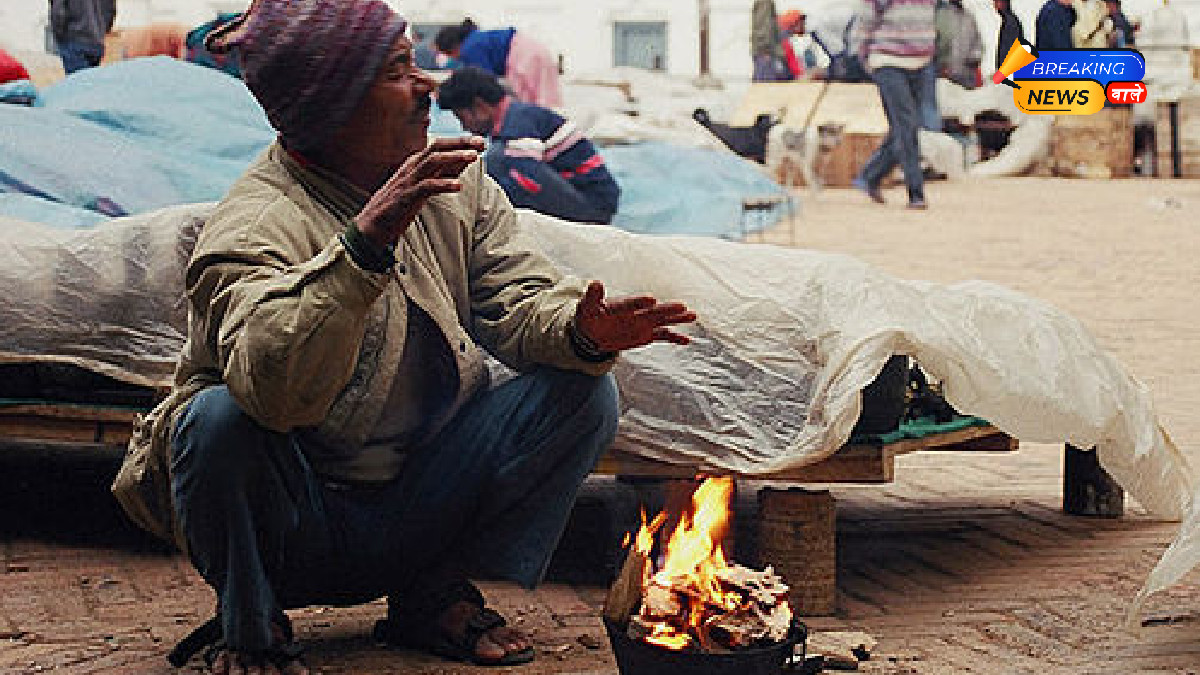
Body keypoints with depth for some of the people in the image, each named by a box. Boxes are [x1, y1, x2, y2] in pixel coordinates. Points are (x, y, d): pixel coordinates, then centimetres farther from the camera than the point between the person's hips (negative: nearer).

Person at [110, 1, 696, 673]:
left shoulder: (454, 181, 1)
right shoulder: (255, 226, -22)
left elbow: (515, 300, -2)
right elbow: (273, 390, -39)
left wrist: (579, 329, -25)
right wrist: (367, 242, -48)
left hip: (418, 513, 6)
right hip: (298, 528, -5)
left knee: (584, 390, -7)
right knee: (220, 421, -34)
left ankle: (434, 597, 6)